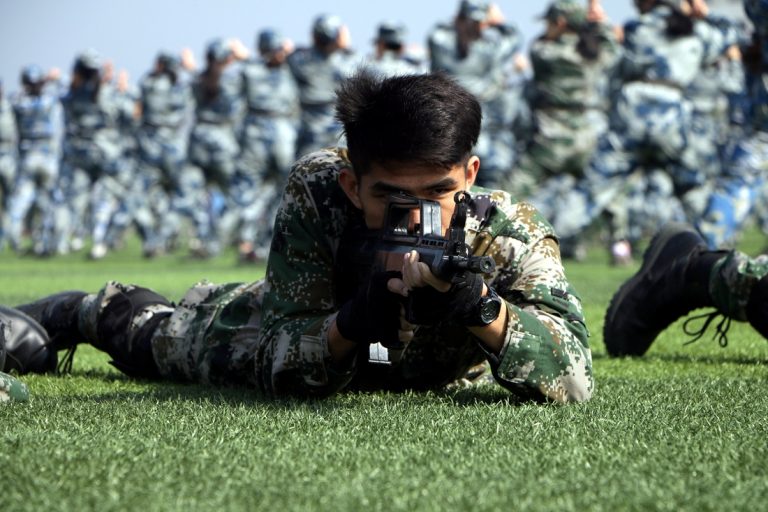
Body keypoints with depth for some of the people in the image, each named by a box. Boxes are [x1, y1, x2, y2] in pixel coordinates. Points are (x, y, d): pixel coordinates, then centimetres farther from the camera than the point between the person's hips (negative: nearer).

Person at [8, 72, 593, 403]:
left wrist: (482, 308, -67)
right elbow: (278, 371, -39)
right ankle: (90, 309, 61)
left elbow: (575, 377, -51)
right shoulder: (316, 192, -43)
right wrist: (351, 324, -60)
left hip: (425, 369, 2)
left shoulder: (512, 234, -43)